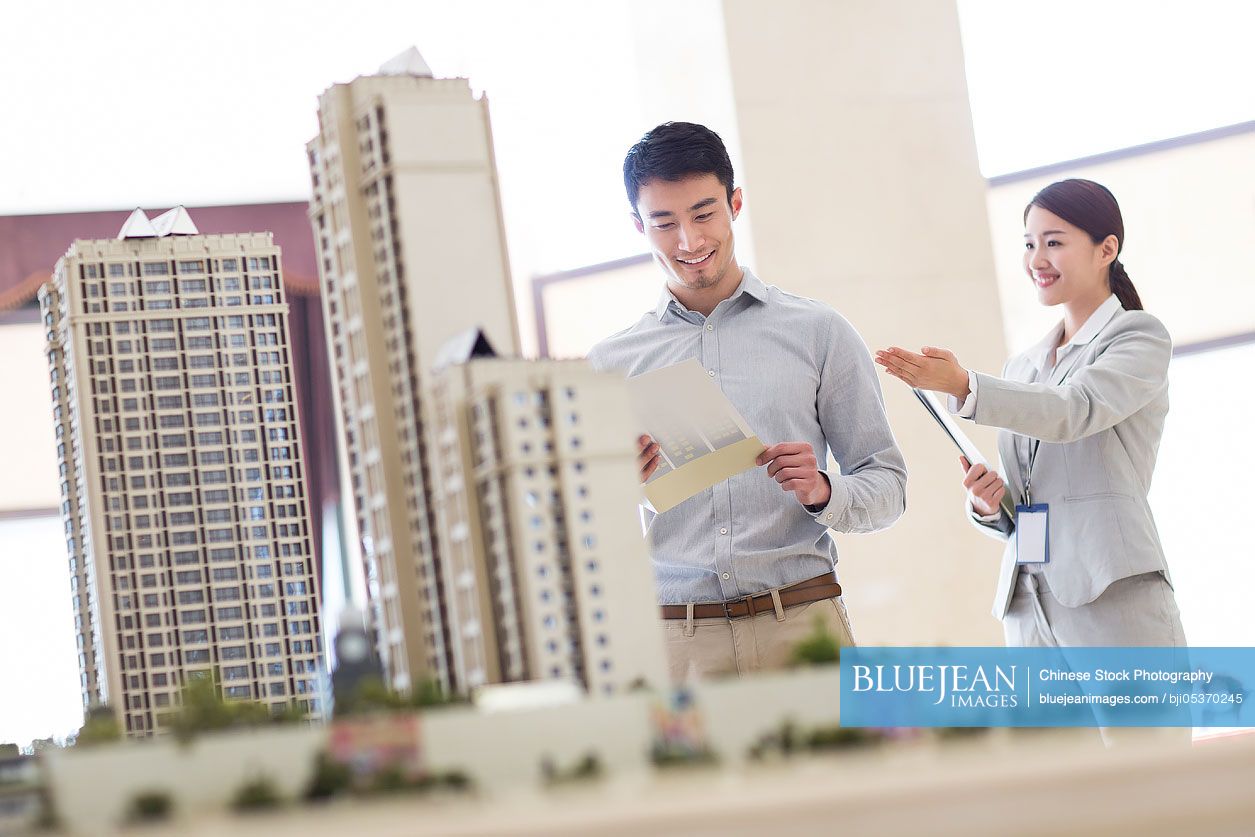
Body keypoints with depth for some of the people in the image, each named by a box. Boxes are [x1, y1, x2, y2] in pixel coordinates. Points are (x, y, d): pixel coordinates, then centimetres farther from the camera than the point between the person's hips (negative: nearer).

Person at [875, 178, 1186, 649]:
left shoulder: (1140, 337, 3)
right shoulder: (1023, 367, 22)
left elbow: (1073, 411, -17)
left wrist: (962, 385, -30)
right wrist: (988, 503, 1)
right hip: (1030, 608, 6)